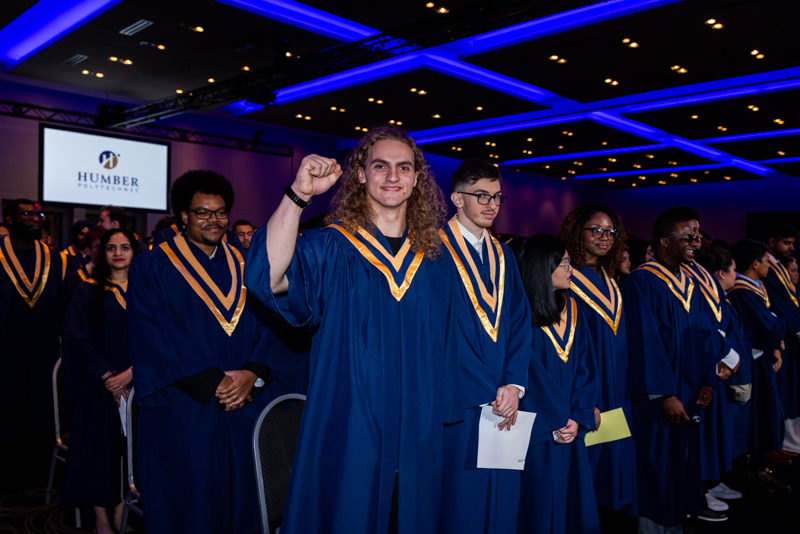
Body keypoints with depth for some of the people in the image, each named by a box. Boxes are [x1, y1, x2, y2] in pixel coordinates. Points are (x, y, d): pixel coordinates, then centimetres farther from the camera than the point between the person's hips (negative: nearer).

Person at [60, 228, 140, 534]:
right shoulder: (88, 291, 3)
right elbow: (80, 338, -3)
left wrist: (130, 373, -12)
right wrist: (108, 376, -11)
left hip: (134, 380, 2)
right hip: (98, 383, -1)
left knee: (128, 445, 3)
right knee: (100, 444, 1)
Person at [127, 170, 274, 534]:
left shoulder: (243, 267, 11)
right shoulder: (152, 268, -2)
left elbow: (264, 325, 6)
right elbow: (153, 337, -11)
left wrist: (253, 373, -12)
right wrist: (212, 382, -16)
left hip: (242, 407, 4)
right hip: (182, 412, -4)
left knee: (240, 503, 13)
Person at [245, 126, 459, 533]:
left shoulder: (434, 256, 5)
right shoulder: (330, 247, -5)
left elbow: (446, 346, 10)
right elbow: (267, 277, -26)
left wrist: (449, 418, 9)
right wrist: (299, 194, -34)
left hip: (418, 439, 4)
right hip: (350, 435, -3)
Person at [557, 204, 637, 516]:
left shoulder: (609, 281, 12)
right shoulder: (566, 280, -12)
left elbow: (618, 338, 16)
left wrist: (623, 394, 11)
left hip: (616, 393, 8)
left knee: (613, 458, 13)